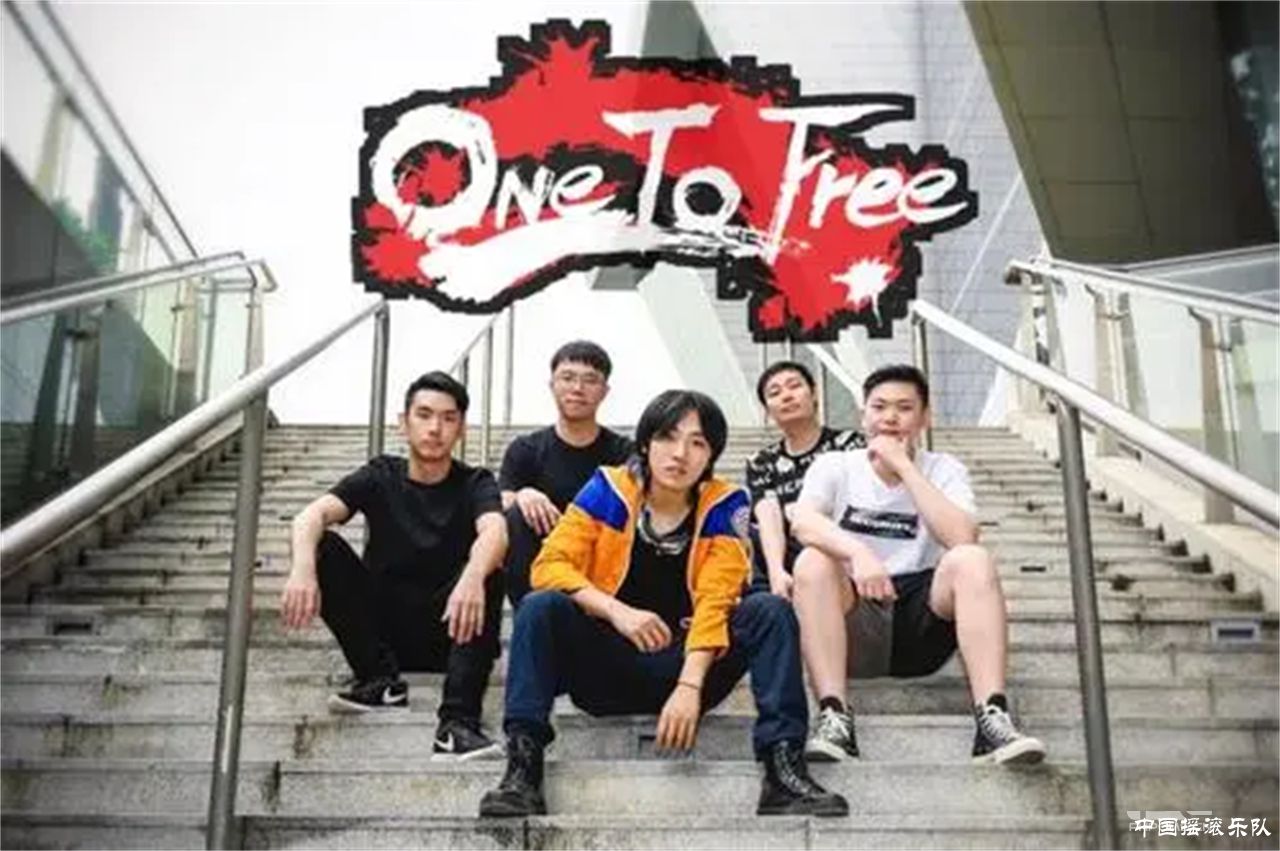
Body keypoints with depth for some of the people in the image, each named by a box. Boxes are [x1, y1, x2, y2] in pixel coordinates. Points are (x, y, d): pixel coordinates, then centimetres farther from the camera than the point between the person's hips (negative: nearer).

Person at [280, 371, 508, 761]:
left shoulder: (474, 484, -2)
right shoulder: (380, 476, 3)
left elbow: (495, 532, -25)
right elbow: (311, 516, -14)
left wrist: (473, 576, -49)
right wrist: (303, 567, -37)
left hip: (448, 630, -1)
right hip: (383, 629, 2)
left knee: (487, 573, -30)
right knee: (324, 548, -18)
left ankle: (457, 724, -38)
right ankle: (380, 678, -14)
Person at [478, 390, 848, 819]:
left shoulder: (725, 505, -4)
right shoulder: (609, 489, -4)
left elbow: (715, 600, -13)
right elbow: (550, 565, -10)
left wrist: (690, 686, -27)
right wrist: (617, 611, -27)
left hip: (688, 662, 0)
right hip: (607, 666, 0)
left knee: (771, 611, -21)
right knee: (540, 607, -25)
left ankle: (784, 768, -28)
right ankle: (522, 767, -30)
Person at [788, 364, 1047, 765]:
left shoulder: (944, 470, 7)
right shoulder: (834, 466, 5)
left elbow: (962, 538, -14)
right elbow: (802, 521, -17)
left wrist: (903, 464, -12)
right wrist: (856, 551, -36)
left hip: (922, 620, 1)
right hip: (854, 630, 0)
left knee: (972, 560, -25)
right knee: (814, 562, -28)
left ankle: (993, 717, -34)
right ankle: (832, 715, -34)